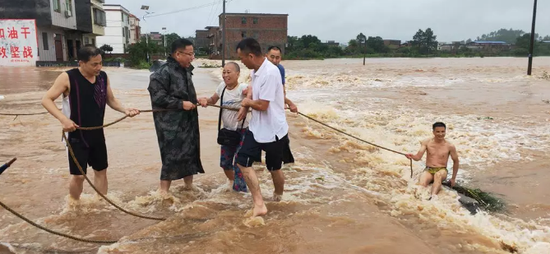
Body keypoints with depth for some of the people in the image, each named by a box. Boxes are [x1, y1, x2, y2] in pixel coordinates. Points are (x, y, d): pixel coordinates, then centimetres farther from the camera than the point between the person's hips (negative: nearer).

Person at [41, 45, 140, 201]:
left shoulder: (103, 77, -1)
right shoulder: (68, 78, -16)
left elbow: (111, 100, 11)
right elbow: (46, 100, -14)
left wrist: (125, 110, -8)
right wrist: (63, 119, -28)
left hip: (97, 133, 5)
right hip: (76, 134, -5)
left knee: (101, 170, 13)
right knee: (78, 175, 0)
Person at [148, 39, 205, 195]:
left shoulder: (186, 70, 10)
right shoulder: (163, 73, -17)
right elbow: (157, 97, -22)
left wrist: (195, 100, 7)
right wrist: (181, 104, -21)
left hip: (188, 122, 8)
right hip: (171, 125, -8)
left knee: (190, 153, 16)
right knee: (172, 156, -5)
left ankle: (189, 185, 33)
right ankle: (163, 191, 9)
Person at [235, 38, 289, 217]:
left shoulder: (270, 73, -27)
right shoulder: (256, 70, 2)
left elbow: (262, 105, -27)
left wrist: (247, 102, -7)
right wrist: (244, 106, 5)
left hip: (273, 131, -9)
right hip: (256, 127, 9)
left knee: (274, 168, 11)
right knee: (243, 161, 3)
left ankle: (278, 196, 39)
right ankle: (259, 204, 7)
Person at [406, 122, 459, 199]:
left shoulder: (450, 146, 1)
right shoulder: (426, 143, 3)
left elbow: (456, 161, 14)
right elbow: (418, 157, -7)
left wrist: (453, 178, 15)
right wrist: (412, 156, -32)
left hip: (442, 170, -3)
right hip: (428, 170, 3)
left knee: (438, 175, -39)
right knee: (422, 183, -32)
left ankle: (432, 197, -57)